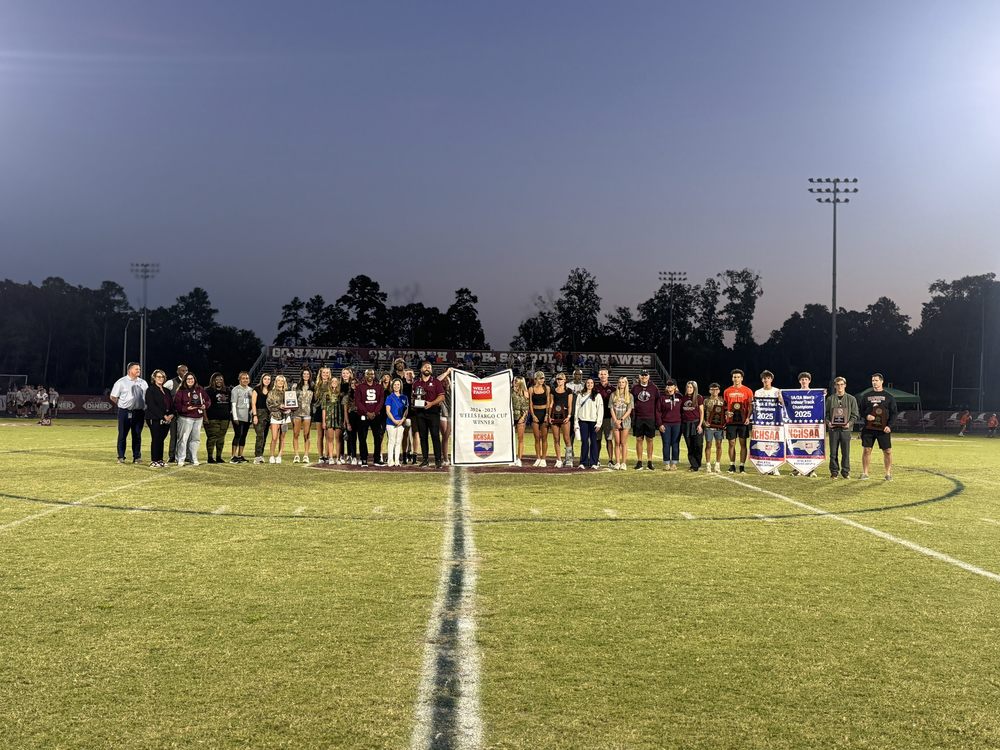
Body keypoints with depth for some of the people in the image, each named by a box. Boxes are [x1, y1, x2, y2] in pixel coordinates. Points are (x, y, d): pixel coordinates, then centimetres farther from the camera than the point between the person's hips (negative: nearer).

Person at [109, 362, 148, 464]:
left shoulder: (143, 383, 10)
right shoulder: (121, 382, -2)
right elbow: (113, 397, 1)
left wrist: (144, 407, 6)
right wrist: (122, 405, 0)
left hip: (139, 412, 3)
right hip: (125, 412, -3)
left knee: (137, 435, 7)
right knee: (122, 435, 2)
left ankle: (137, 457, 14)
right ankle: (121, 457, 9)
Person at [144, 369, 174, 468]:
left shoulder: (166, 391, 19)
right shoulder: (150, 390, -3)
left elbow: (171, 404, 17)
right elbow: (151, 405, -12)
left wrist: (171, 414, -4)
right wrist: (163, 416, -16)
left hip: (166, 420, 6)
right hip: (155, 419, -6)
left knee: (161, 440, 9)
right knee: (155, 440, -6)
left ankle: (159, 460, 14)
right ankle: (153, 461, -2)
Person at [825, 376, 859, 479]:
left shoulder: (851, 399, 7)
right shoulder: (830, 399, 9)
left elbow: (855, 414, 5)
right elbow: (826, 413, 10)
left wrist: (850, 423, -11)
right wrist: (828, 422, -9)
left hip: (846, 428, -1)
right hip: (833, 428, 1)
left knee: (846, 452, 2)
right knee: (833, 452, 2)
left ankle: (845, 471, 11)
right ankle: (834, 471, 9)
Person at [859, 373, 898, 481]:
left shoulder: (888, 396, 4)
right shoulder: (866, 396, 10)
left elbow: (894, 412, 3)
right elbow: (860, 410, 14)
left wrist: (889, 425, -9)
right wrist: (866, 416, -8)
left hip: (884, 429, -2)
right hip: (868, 428, 2)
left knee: (887, 451, -1)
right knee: (866, 450, 1)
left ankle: (888, 474, 9)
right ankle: (865, 473, 9)